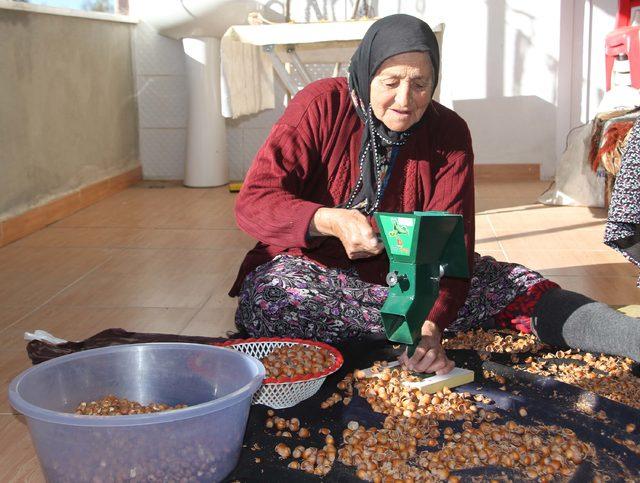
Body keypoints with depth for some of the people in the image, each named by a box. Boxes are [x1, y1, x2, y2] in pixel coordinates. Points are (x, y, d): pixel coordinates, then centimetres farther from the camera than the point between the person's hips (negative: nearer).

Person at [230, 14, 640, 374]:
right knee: (264, 300, -37)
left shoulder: (448, 133, -7)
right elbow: (253, 201, -20)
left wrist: (432, 324, -34)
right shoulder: (320, 107, -14)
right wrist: (330, 221, -40)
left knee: (520, 288, -20)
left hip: (408, 270, 2)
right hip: (317, 268, -2)